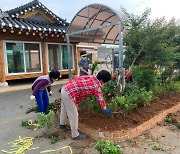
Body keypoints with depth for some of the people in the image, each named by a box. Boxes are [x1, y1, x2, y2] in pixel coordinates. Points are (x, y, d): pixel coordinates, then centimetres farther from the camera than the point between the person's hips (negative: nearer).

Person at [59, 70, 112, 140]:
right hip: (68, 94, -9)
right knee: (74, 115, 6)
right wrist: (105, 109, 19)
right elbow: (100, 100, 1)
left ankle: (62, 124, 54)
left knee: (64, 109, 30)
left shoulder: (91, 77, 9)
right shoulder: (96, 86, -11)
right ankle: (75, 135, 23)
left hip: (65, 88, 9)